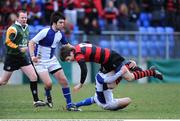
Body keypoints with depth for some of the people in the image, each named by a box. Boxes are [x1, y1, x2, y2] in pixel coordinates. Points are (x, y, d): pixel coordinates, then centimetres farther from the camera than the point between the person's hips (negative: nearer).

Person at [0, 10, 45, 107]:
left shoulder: (26, 28, 8)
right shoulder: (13, 28, -16)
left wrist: (27, 46, 12)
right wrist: (19, 49, -23)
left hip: (23, 57, 6)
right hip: (12, 58, -6)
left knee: (34, 77, -5)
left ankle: (36, 100, -1)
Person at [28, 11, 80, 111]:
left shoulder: (60, 34, 0)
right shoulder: (45, 32, -21)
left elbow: (67, 45, 18)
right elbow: (31, 43, -19)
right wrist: (32, 56, -32)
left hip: (52, 60, 6)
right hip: (40, 62, -6)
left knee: (63, 80, -4)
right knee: (48, 83, -19)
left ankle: (69, 105, 4)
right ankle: (48, 96, 16)